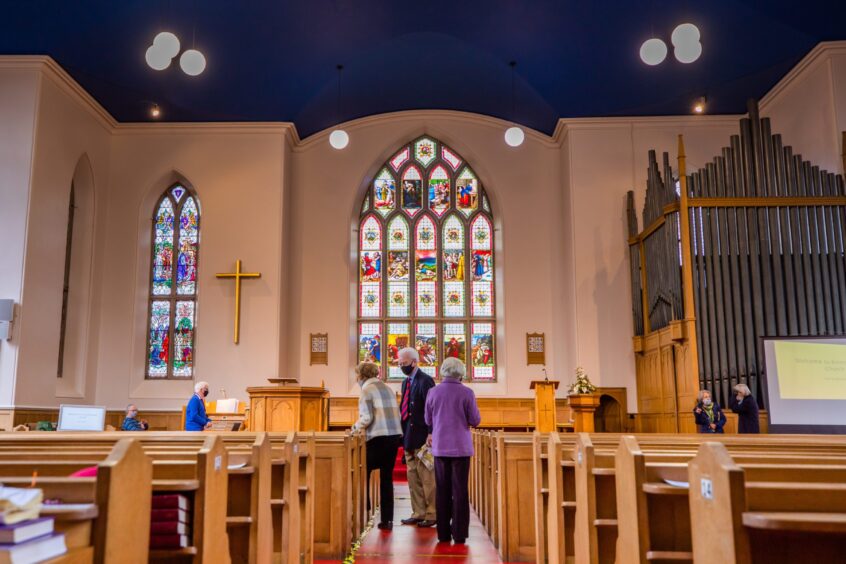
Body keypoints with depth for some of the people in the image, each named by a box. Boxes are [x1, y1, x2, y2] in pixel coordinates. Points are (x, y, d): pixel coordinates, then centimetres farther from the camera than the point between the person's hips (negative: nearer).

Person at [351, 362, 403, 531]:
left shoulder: (366, 390, -4)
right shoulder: (388, 388, 16)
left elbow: (366, 418, -13)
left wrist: (355, 427, 4)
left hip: (378, 438, -7)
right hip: (395, 436, 7)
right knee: (387, 477, 10)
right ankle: (387, 519, 11)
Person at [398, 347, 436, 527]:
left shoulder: (425, 381, -12)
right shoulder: (406, 382, 15)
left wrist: (431, 434, -20)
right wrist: (403, 433, 14)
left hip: (422, 438, -9)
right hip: (409, 438, 9)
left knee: (427, 477, -1)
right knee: (413, 477, 13)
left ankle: (431, 515, 9)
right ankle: (418, 513, 21)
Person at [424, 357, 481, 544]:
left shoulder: (433, 392, -2)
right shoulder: (467, 393, -9)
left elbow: (428, 421, 7)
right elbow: (475, 421, -5)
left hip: (440, 447, 2)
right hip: (461, 447, -2)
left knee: (442, 491, 9)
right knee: (460, 491, 4)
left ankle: (443, 533, 12)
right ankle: (459, 533, 5)